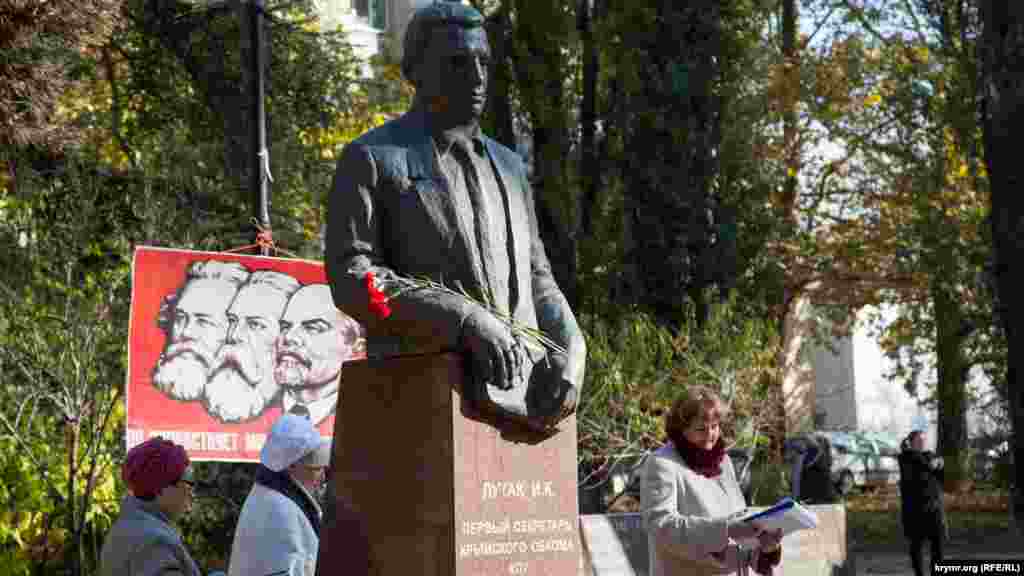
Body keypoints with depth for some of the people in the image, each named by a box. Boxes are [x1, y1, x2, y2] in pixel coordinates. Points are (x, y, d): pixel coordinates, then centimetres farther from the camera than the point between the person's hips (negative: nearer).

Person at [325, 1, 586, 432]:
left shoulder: (507, 166, 22)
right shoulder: (370, 160, 4)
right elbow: (351, 279, -7)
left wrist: (570, 349, 0)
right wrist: (465, 319, -20)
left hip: (524, 397, 5)